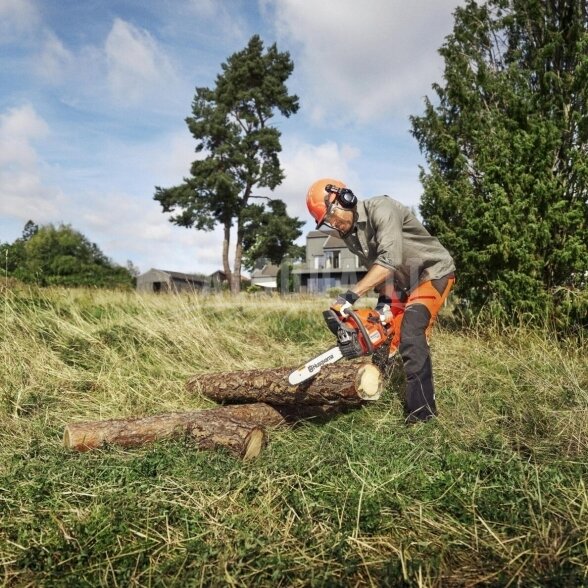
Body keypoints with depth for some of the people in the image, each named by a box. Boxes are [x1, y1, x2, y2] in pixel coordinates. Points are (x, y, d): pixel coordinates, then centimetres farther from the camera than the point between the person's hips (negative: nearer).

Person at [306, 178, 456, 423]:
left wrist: (351, 295, -40)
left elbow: (390, 260, -36)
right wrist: (384, 301, -17)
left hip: (433, 273, -8)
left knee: (410, 332, -22)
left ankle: (421, 411, -18)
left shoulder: (380, 208, -25)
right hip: (404, 283, 9)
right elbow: (376, 270, 0)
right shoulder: (350, 235, 0)